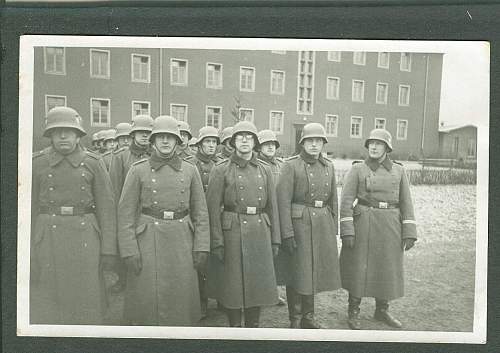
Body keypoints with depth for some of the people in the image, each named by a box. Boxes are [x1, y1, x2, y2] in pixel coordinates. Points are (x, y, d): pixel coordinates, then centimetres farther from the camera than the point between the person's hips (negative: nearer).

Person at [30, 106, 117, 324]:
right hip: (48, 239, 0)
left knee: (86, 301, 6)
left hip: (85, 238, 0)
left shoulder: (93, 163, 3)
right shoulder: (37, 163, 4)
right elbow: (30, 208, 3)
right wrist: (28, 253, -2)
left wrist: (108, 249, -3)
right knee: (44, 304, 5)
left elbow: (107, 207, 2)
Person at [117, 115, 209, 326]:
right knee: (146, 300, 3)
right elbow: (125, 213, -2)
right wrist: (129, 251, -8)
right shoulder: (138, 170, 0)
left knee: (180, 300, 9)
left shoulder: (190, 171, 6)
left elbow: (201, 212, 7)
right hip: (148, 243, -2)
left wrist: (201, 247, 0)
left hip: (181, 242, 2)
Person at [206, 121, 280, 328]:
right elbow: (213, 208, -6)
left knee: (259, 282, 10)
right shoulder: (221, 170, -2)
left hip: (260, 231, 4)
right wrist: (217, 241, -11)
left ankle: (253, 326, 28)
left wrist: (275, 239, 8)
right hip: (232, 232, -3)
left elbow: (272, 206, 11)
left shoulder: (264, 171, 10)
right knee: (233, 285, 5)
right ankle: (234, 327, 22)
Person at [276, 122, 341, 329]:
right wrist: (287, 233, -16)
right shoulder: (291, 166, -7)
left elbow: (333, 201, 15)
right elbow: (283, 201, -12)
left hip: (323, 224, 5)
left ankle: (308, 317, 30)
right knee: (297, 272, 3)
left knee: (315, 271, 14)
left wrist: (333, 230, 13)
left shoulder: (328, 166, 10)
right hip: (299, 223, -5)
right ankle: (295, 321, 18)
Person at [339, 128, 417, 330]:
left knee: (387, 268, 11)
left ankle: (382, 311, 30)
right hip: (363, 224, -3)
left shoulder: (398, 171, 7)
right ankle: (353, 312, 19)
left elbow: (406, 203, 6)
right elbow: (346, 201, -5)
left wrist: (409, 233, -1)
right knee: (359, 267, 3)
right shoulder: (357, 170, -1)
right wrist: (347, 231, -13)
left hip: (390, 226, 3)